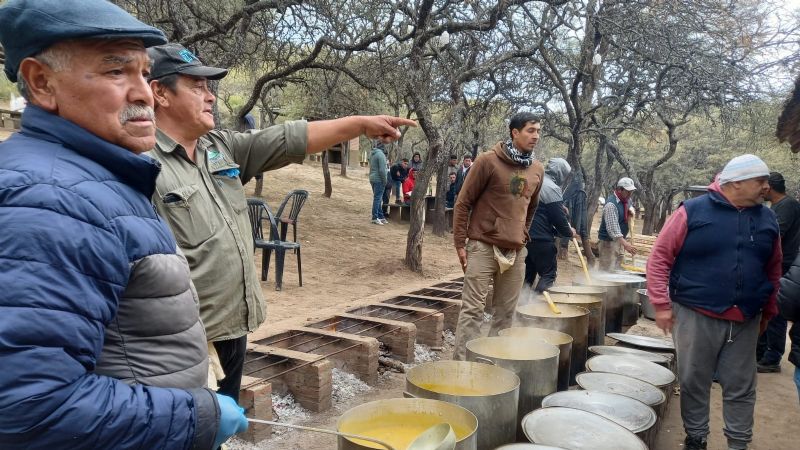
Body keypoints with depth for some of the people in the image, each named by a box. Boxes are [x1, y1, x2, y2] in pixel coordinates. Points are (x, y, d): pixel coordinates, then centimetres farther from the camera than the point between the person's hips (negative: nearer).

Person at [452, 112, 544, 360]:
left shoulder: (537, 169, 10)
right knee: (473, 309, -3)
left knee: (506, 311, 10)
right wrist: (460, 243, -7)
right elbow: (463, 203, -5)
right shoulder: (488, 161, -7)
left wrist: (523, 236, 17)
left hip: (517, 252, 5)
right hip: (484, 247, -5)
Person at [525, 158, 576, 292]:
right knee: (549, 274, -1)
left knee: (528, 274, 16)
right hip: (541, 239, -9)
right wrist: (569, 232, 5)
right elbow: (559, 218, -13)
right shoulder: (552, 188, -13)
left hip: (526, 236, 9)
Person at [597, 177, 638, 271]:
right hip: (608, 242, -9)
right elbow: (612, 229, -31)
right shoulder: (611, 204, -23)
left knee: (616, 269, 15)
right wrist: (625, 244, -42)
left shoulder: (625, 201, 5)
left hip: (618, 240, 9)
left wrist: (630, 214, -2)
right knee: (606, 270, -9)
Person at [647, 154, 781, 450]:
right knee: (694, 383, 8)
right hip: (696, 315, -3)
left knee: (741, 387, 11)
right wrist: (662, 304, -11)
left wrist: (769, 311, 15)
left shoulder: (767, 219, 7)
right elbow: (660, 257, -7)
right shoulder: (693, 211, -8)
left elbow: (773, 269, 17)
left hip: (745, 321, 4)